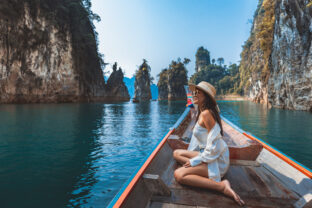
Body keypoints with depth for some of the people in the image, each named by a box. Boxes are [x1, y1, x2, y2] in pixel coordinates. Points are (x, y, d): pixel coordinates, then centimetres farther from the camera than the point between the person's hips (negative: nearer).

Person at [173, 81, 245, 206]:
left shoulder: (206, 114, -21)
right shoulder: (201, 112, 9)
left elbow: (214, 144, -25)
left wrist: (195, 161, -17)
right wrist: (191, 156, 15)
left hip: (216, 160, -10)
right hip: (206, 153, 10)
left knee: (179, 175, -24)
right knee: (176, 153, 15)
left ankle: (222, 186, -19)